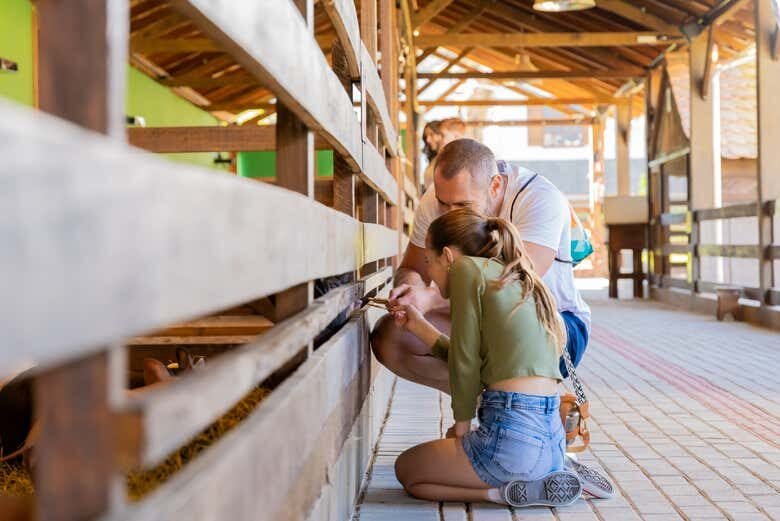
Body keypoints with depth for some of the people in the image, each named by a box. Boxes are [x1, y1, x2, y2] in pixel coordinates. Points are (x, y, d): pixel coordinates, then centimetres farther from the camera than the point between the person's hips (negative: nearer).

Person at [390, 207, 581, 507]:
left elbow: (465, 361, -7)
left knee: (406, 469, 17)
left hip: (512, 435, -8)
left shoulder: (468, 268, -4)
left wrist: (462, 422, 6)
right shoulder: (519, 283, 19)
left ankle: (505, 492, -1)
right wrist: (418, 326, 27)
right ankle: (540, 483, 12)